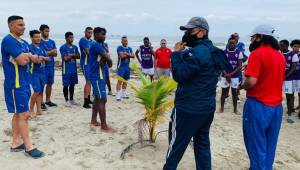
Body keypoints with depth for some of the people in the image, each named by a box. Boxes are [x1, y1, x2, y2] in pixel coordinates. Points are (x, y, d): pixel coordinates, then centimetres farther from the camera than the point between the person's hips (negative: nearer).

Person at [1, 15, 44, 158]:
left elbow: (35, 59, 12)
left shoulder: (24, 43, 15)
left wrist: (27, 56, -8)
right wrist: (29, 56, -3)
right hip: (16, 84, -9)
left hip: (24, 83, 9)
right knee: (23, 115, -5)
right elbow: (22, 60, -23)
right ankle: (29, 147, 3)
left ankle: (16, 143, 24)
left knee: (18, 114, 14)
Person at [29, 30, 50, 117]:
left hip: (42, 72, 7)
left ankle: (39, 110, 13)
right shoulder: (30, 47, -8)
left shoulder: (41, 48, 16)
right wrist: (43, 58, -6)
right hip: (34, 72, -7)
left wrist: (41, 58, -9)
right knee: (37, 91, -12)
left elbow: (48, 59, 9)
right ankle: (31, 110, 2)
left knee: (41, 91, 7)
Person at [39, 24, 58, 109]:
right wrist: (51, 52, -2)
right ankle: (41, 102, 2)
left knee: (50, 83, 10)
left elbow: (55, 54, 9)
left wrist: (47, 53, -9)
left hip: (51, 65, 6)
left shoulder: (52, 42, 14)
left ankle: (48, 100, 20)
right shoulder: (39, 42, -4)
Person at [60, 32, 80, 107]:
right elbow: (65, 58, -15)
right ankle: (67, 100, 9)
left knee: (72, 84, 12)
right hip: (66, 69, -6)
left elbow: (78, 56, 3)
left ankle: (71, 99, 23)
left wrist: (70, 55, -12)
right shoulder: (63, 47, -8)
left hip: (74, 69, 6)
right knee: (66, 85, 1)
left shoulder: (75, 47, 10)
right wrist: (73, 55, -3)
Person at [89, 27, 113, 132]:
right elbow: (107, 58, -21)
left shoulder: (99, 45, 17)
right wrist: (106, 59, 1)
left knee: (97, 98, 15)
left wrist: (103, 60, -13)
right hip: (97, 76, -10)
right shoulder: (96, 45, -16)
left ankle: (93, 121, 25)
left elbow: (104, 57, 9)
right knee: (102, 99, -10)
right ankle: (104, 126, -7)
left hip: (99, 75, 10)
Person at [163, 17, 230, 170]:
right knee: (202, 143, 16)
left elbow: (179, 75, -21)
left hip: (188, 108, -9)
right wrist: (182, 53, 4)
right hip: (207, 107, 9)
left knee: (176, 144, 7)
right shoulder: (213, 51, 11)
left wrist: (176, 53, -10)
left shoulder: (198, 52, -20)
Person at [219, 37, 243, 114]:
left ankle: (235, 108, 18)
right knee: (224, 91, 6)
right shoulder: (224, 52, -1)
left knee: (234, 92, 8)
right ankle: (222, 107, 17)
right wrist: (226, 75, -13)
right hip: (225, 75, 0)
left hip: (235, 76, 0)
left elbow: (240, 66, -5)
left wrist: (231, 74, -15)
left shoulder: (239, 53, -2)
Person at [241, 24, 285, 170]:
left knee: (256, 146, 5)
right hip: (276, 106, 7)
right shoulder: (280, 56, 10)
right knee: (269, 147, 16)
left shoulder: (257, 53, -14)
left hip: (258, 106, -7)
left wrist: (242, 86, -3)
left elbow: (251, 81, -22)